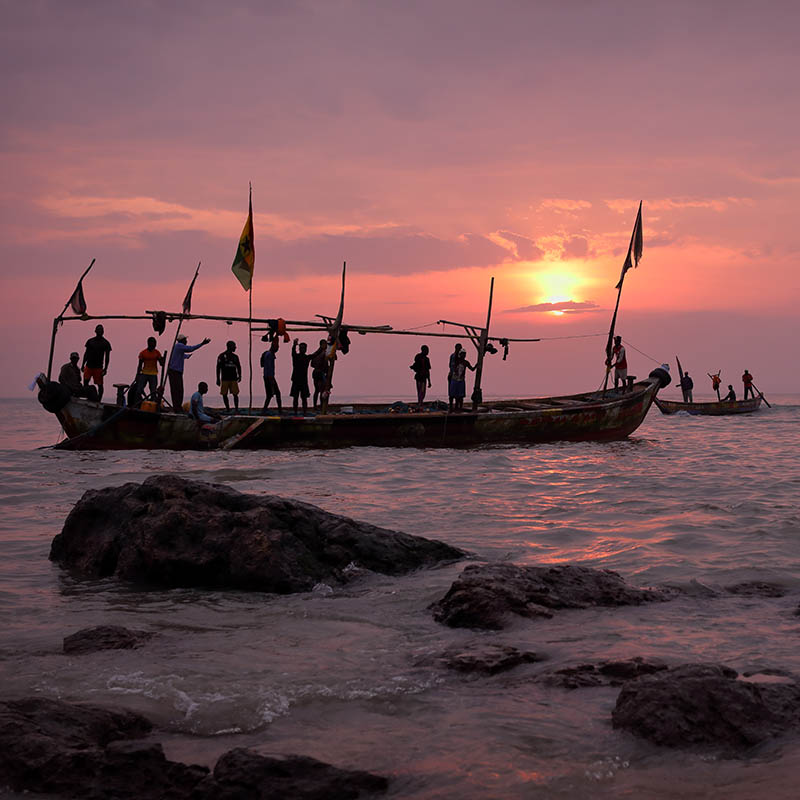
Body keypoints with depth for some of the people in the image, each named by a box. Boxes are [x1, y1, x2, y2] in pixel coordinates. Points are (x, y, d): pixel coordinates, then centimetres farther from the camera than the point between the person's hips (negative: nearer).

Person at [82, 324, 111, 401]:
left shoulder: (105, 343, 2)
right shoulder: (90, 341, 11)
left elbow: (107, 357, 1)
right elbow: (86, 353, 16)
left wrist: (105, 368, -7)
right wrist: (83, 365, 11)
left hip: (98, 367, -3)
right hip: (89, 365, 3)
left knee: (100, 384, -3)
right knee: (85, 382, -5)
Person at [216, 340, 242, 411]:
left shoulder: (235, 357, 12)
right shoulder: (222, 356, 0)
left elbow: (238, 367, 17)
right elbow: (218, 368, 0)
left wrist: (239, 376, 1)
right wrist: (218, 379, -4)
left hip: (233, 379, 2)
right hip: (225, 379, -2)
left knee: (235, 394, -5)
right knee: (224, 395, 1)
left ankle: (236, 409, -2)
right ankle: (228, 409, 12)